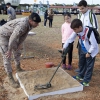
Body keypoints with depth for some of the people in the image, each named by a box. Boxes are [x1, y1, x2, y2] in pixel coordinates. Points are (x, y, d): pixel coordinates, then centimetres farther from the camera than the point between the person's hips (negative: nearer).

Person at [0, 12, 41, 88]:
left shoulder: (30, 23, -11)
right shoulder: (22, 24, -39)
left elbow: (24, 35, 1)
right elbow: (13, 38, -33)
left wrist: (19, 45, 4)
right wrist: (9, 50, -22)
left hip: (12, 35, 9)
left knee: (17, 52, 18)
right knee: (7, 57, -7)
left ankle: (18, 69, 40)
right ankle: (10, 78, 0)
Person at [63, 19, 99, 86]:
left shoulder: (88, 31, -33)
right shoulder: (77, 31, -12)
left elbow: (94, 44, -29)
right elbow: (70, 39, -4)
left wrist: (89, 52, -21)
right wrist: (64, 47, -6)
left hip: (91, 51, -8)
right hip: (83, 50, 8)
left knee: (89, 66, -1)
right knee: (81, 63, 19)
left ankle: (86, 81, 5)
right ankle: (80, 76, 38)